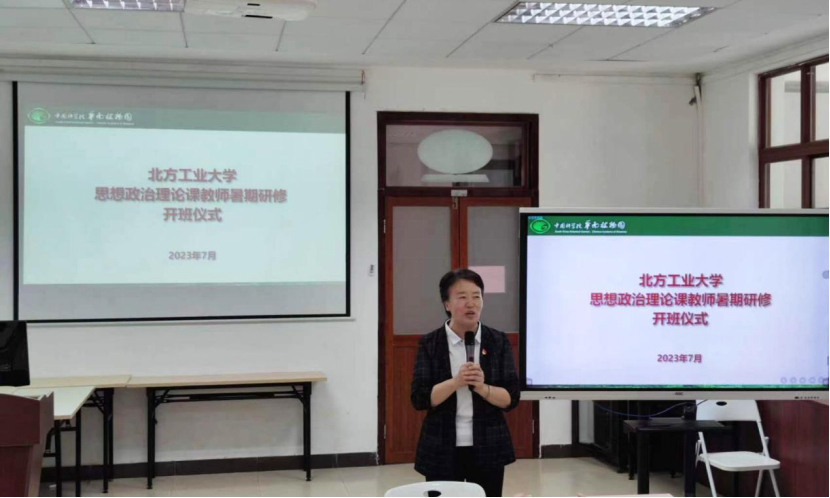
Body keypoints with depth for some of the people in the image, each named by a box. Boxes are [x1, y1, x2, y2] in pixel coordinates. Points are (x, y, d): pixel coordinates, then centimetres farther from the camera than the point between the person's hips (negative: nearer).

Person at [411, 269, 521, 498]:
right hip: (442, 451, -1)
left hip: (488, 449, 1)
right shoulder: (430, 344, 0)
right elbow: (419, 399, -7)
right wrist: (455, 382, -21)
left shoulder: (498, 341, 3)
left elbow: (511, 398, -1)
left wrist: (482, 387, -19)